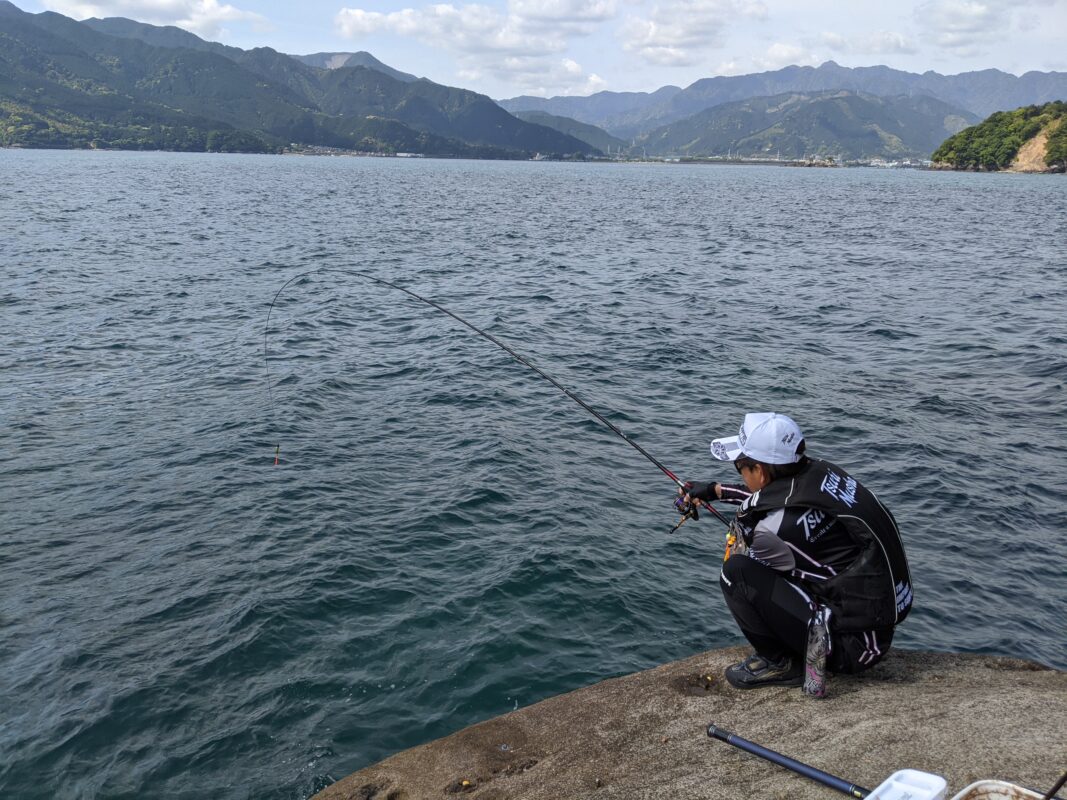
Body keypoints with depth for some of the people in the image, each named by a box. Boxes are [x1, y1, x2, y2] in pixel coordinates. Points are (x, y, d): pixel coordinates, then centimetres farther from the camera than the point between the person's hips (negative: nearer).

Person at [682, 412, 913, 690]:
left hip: (851, 644, -9)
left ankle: (779, 663, 3)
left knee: (736, 572, -14)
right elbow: (774, 493, 22)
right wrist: (715, 490, 31)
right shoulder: (820, 472, -2)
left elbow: (737, 559, 0)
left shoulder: (776, 526, -24)